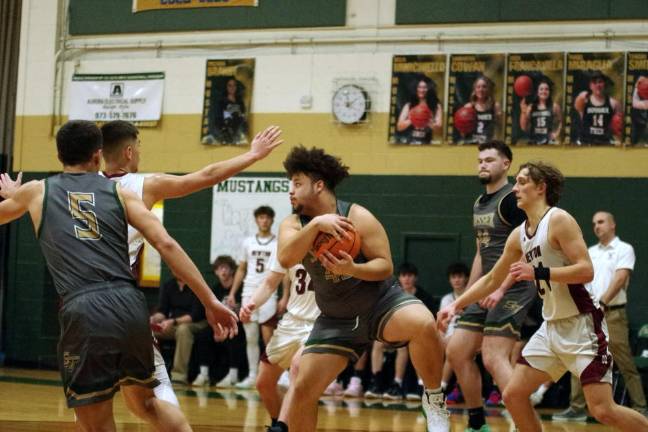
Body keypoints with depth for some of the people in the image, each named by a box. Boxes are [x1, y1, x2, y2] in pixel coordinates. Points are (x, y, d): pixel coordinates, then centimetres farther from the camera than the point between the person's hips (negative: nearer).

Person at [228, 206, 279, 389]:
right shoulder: (248, 242, 11)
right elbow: (241, 270, 15)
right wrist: (232, 293, 8)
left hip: (268, 295, -4)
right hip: (249, 294, 4)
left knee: (269, 339, -6)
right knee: (251, 338, 6)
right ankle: (252, 376, 11)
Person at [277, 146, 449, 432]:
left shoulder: (357, 216, -14)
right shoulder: (293, 224, -4)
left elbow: (385, 266, -14)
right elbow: (285, 259, -26)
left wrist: (352, 269, -32)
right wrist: (316, 224, -36)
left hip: (380, 302, -3)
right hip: (337, 319, 4)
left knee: (424, 325, -35)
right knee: (302, 390, -5)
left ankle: (434, 400, -14)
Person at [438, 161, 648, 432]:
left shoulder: (558, 220, -12)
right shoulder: (519, 235, 11)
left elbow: (586, 271, -21)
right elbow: (492, 279, 22)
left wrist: (538, 273, -24)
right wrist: (456, 305, 17)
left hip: (582, 325, -8)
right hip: (552, 326, 8)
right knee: (513, 395, 4)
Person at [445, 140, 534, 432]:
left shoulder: (512, 199, -11)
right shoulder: (480, 203, 16)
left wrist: (501, 289, -26)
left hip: (512, 289, -9)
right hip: (488, 290, 9)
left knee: (494, 358, -18)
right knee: (456, 352, 8)